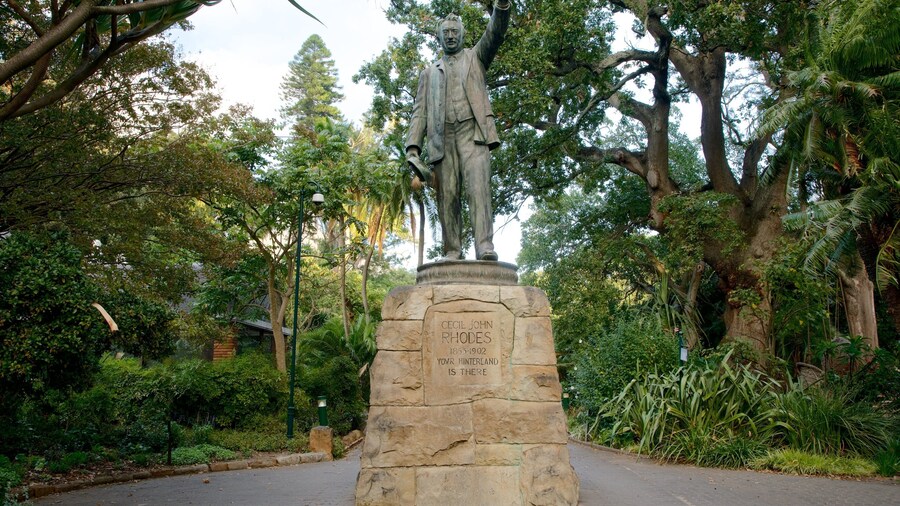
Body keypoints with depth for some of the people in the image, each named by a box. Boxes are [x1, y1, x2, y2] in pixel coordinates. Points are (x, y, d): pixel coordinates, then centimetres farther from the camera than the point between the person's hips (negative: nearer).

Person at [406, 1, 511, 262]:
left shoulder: (475, 57, 22)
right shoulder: (429, 73, 26)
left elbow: (495, 32, 3)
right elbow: (420, 111, 16)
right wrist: (412, 147, 0)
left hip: (472, 131, -2)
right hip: (442, 137, 2)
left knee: (478, 187, -19)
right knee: (447, 196, -6)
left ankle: (485, 246, -30)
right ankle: (452, 252, -7)